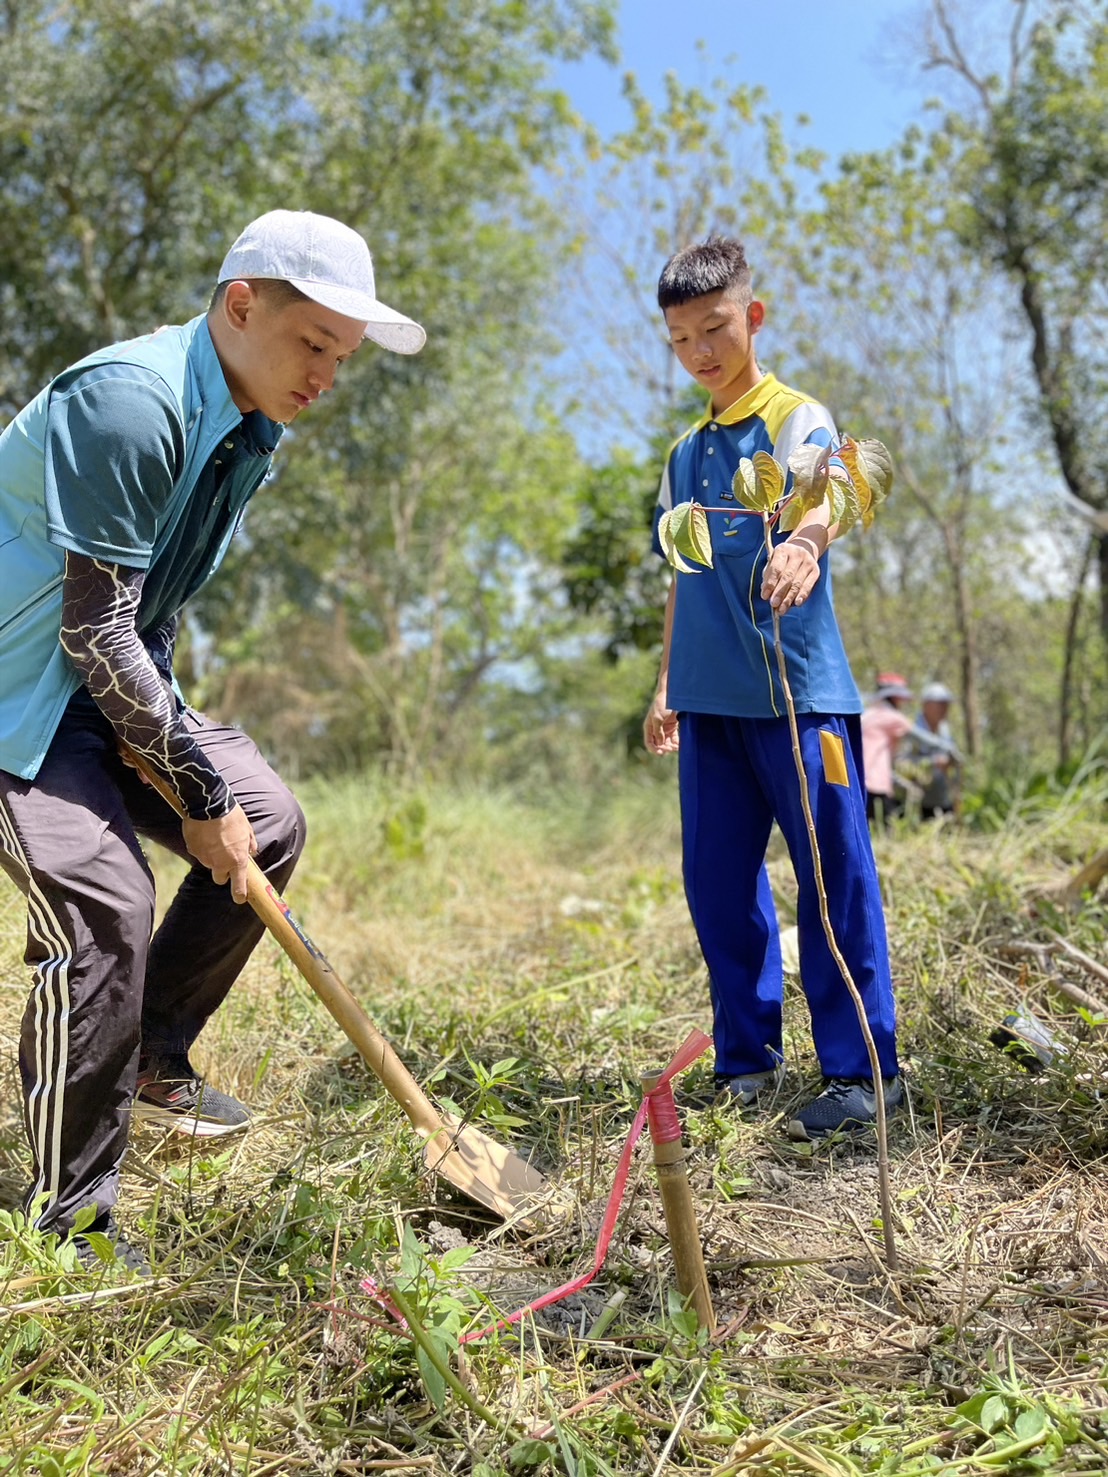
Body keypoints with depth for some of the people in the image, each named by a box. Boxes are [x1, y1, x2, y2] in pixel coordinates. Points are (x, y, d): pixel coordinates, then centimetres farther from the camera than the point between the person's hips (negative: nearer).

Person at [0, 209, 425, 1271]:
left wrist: (218, 788, 3)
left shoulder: (249, 427, 4)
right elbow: (95, 631, -25)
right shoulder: (130, 401, -25)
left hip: (115, 683, 9)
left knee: (269, 824, 4)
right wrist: (200, 789, -19)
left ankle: (149, 1059, 18)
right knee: (105, 904, -19)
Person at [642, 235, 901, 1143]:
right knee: (718, 883, 9)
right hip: (709, 701, 6)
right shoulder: (685, 454, 18)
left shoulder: (797, 419, -1)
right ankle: (747, 1057, 22)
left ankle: (863, 1069, 8)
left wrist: (806, 542, -46)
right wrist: (667, 685, 21)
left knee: (834, 880, -2)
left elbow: (824, 499, -24)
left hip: (799, 692, -6)